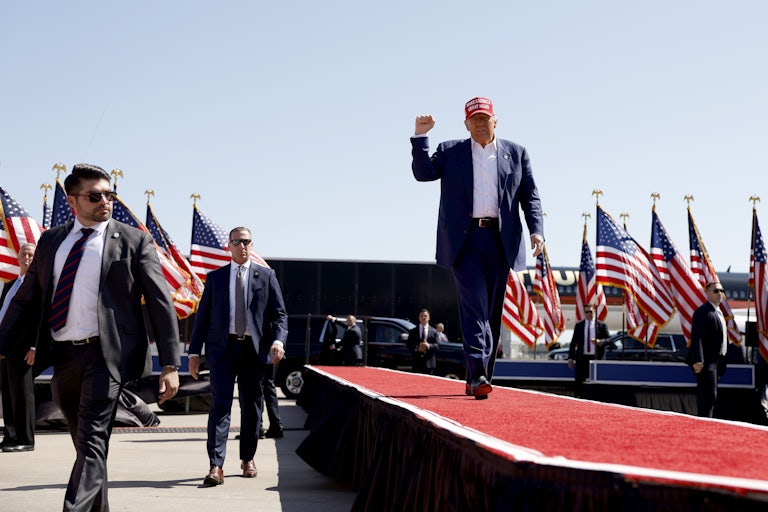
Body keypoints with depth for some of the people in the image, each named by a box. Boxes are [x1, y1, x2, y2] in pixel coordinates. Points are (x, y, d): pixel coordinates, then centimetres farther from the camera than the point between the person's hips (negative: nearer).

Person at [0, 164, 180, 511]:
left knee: (92, 444, -10)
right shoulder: (50, 241, 13)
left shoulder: (134, 241, 1)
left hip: (105, 355, -4)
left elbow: (160, 303, -2)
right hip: (62, 356, 5)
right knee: (86, 444, 15)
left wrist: (170, 365, -9)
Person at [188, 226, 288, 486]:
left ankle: (248, 459, 24)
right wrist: (194, 352, 3)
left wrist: (278, 341, -14)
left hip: (254, 348, 1)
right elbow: (202, 316, 9)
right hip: (223, 347, 0)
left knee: (252, 406, 9)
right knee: (220, 404, -9)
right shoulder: (215, 277, 10)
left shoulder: (266, 276, 8)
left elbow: (279, 314, 4)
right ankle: (216, 466, -12)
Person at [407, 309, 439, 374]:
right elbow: (409, 345, 5)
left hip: (429, 362, 0)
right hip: (417, 362, 0)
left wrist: (429, 346, -17)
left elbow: (436, 345, 3)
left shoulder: (434, 331, 10)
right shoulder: (412, 331, 11)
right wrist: (417, 348, -13)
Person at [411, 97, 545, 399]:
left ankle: (475, 379, 14)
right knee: (474, 304, -15)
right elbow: (422, 173, -1)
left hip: (500, 241, 2)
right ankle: (478, 374, -20)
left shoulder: (516, 154, 13)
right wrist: (420, 137, -11)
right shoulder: (449, 152, 11)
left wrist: (536, 230, -4)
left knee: (492, 312, 5)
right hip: (464, 239, -2)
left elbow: (530, 196, 9)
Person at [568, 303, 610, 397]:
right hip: (582, 358, 1)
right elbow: (573, 342, 8)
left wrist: (599, 341, -18)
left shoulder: (601, 325, 4)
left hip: (596, 358, -1)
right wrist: (570, 357, 2)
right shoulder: (578, 325, 8)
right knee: (579, 382, -1)